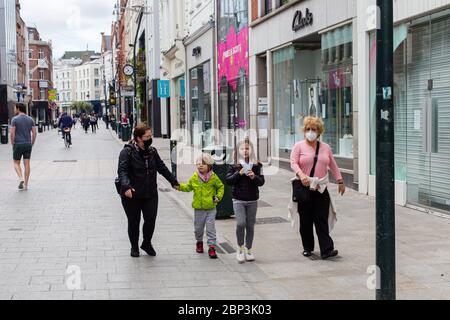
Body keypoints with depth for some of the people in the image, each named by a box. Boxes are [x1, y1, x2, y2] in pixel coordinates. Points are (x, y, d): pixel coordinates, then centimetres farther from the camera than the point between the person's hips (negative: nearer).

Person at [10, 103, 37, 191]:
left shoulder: (15, 119, -7)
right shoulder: (30, 119, 6)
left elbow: (12, 133, -11)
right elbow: (34, 133, 3)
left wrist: (12, 144, -1)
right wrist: (32, 144, 11)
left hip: (18, 144, -3)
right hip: (28, 144, 4)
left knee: (16, 163, 10)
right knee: (27, 164, 4)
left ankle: (21, 178, -12)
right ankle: (26, 185, 5)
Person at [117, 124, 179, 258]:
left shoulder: (152, 151, 8)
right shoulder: (127, 152, -10)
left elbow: (162, 168, 19)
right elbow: (122, 171, -20)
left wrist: (174, 182, 23)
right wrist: (126, 187, -36)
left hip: (150, 194, 4)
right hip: (132, 195, -4)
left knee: (151, 220, -1)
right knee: (133, 222, 8)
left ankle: (147, 243, 25)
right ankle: (134, 247, 28)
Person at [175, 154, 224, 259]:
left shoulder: (213, 177, -5)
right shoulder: (194, 177, 0)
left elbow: (221, 186, 8)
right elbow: (188, 187, 13)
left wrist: (218, 197, -3)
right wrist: (179, 187, -3)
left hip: (211, 208, -2)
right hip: (198, 208, 2)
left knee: (210, 228, -4)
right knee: (198, 228, 13)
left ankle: (212, 246, 1)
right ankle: (199, 242, 37)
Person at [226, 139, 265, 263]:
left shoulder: (257, 165, 2)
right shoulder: (234, 166, -1)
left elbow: (262, 182, 0)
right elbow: (228, 181, -8)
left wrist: (254, 177, -19)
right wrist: (239, 173, -19)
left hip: (252, 200, 2)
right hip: (238, 200, -2)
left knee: (250, 226, 7)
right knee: (240, 223, -15)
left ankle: (248, 250, 21)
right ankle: (240, 249, 4)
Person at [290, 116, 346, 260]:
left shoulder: (325, 147, 13)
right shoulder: (299, 146, 3)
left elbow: (333, 165, 18)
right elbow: (293, 163, -8)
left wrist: (340, 181, 17)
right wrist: (301, 174, -26)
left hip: (321, 189, 1)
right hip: (304, 189, -1)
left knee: (322, 221, -4)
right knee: (306, 220, 6)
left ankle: (326, 249, -8)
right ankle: (307, 248, 19)